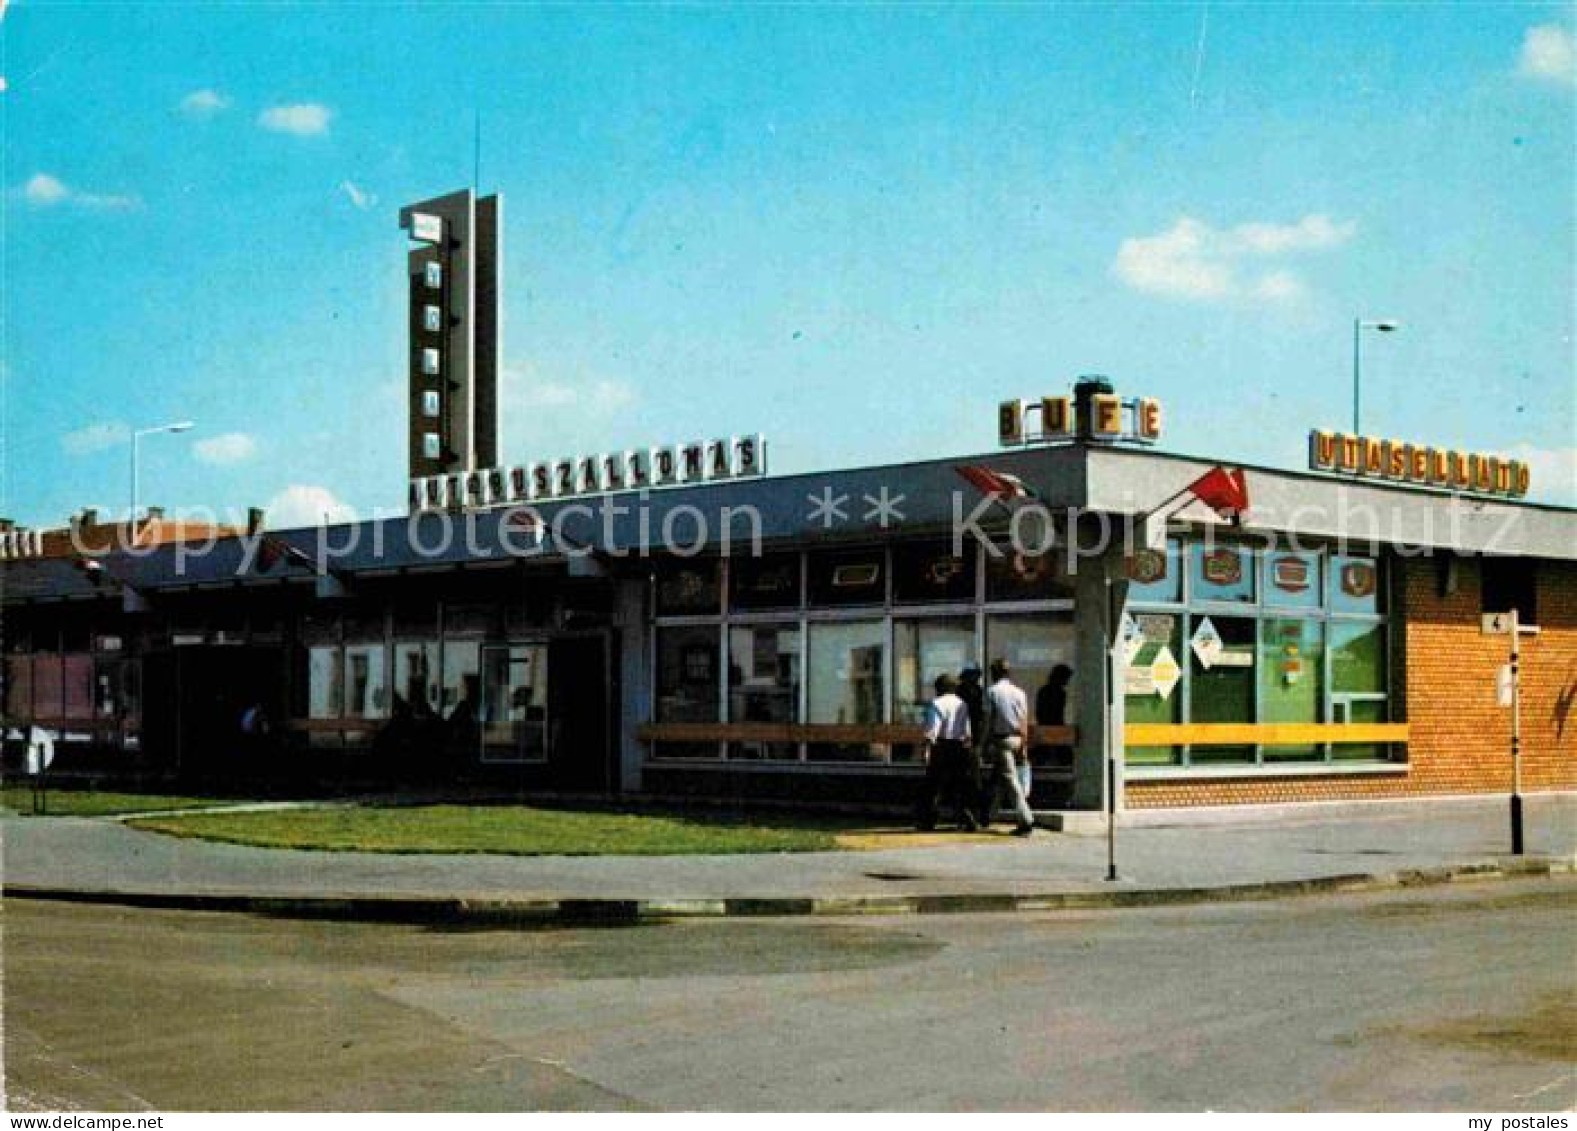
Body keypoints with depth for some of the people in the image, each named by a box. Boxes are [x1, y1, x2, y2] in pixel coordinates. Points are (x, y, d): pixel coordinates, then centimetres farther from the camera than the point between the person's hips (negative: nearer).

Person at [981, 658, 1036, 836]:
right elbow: (1024, 721, 5)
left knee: (1010, 780, -6)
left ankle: (1026, 820, -13)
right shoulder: (1019, 692, 7)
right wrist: (1024, 745, 8)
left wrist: (986, 743, -2)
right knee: (997, 778, 17)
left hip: (1000, 739, -6)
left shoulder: (992, 691, -6)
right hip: (1017, 739, 6)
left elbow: (988, 720, -7)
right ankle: (987, 815, 25)